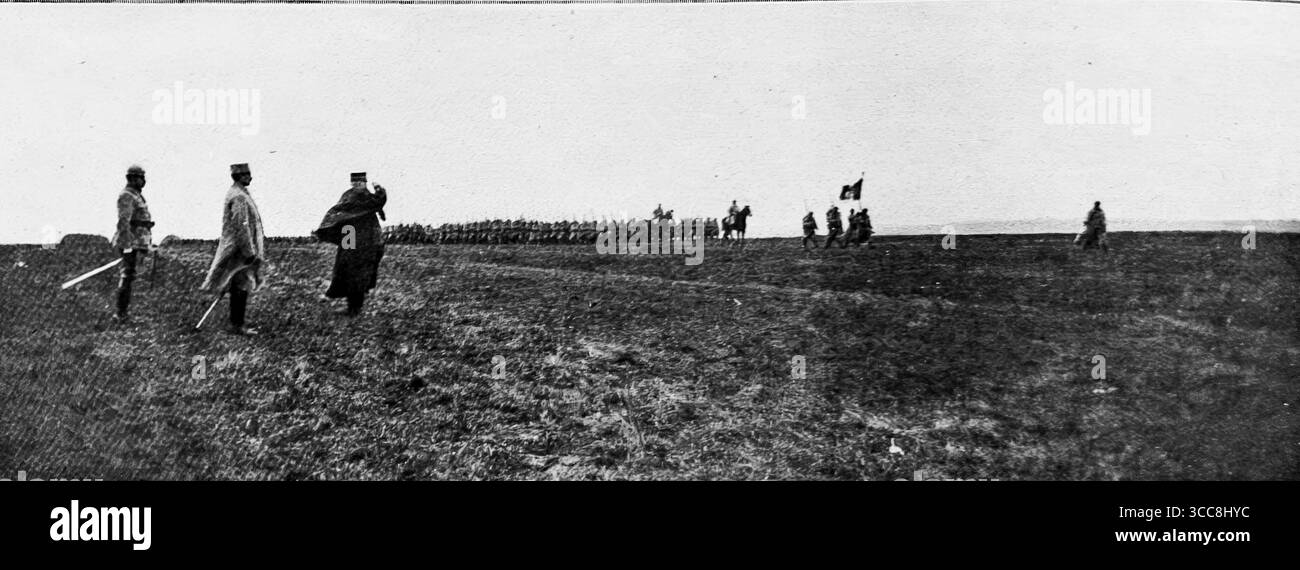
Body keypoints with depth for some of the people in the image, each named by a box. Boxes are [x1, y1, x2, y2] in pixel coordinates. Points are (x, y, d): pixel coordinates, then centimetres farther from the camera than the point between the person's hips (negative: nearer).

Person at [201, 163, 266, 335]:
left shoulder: (234, 193, 15)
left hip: (235, 249, 10)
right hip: (241, 249, -10)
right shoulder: (239, 197, -17)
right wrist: (249, 251, -21)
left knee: (238, 288, 13)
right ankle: (237, 326, -3)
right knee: (242, 287, -6)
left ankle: (236, 324, 17)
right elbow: (241, 226, -22)